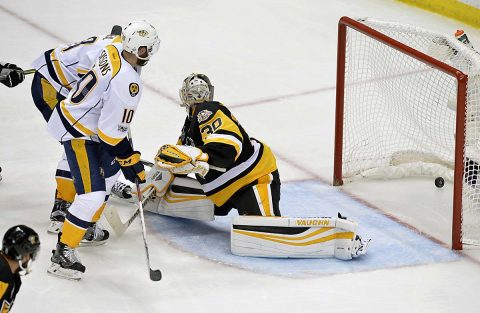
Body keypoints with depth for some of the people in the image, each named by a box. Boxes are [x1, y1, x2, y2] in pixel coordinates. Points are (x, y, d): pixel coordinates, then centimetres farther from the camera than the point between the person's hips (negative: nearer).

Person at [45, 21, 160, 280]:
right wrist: (131, 161, -12)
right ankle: (63, 255, -11)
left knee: (110, 169, 27)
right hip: (77, 132, -10)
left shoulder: (113, 51, -6)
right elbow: (112, 132, -25)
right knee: (93, 194, -14)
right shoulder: (128, 84, -30)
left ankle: (87, 226, 39)